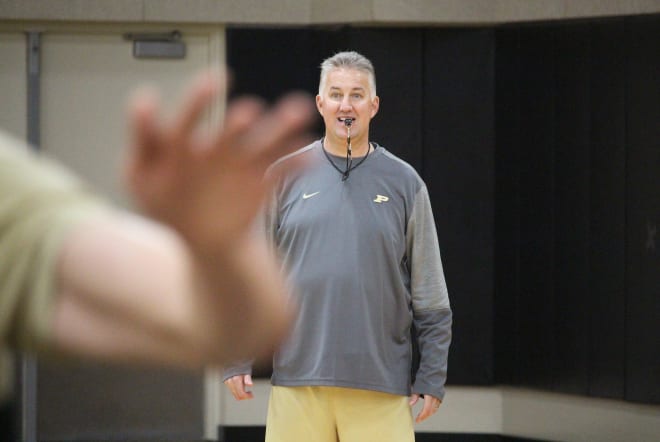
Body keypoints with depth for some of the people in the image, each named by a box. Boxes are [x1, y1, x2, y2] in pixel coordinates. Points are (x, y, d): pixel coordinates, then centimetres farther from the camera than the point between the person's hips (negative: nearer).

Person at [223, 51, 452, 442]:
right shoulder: (286, 176, 7)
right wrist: (238, 357, 2)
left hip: (381, 386, 0)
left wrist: (432, 376, 4)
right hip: (298, 380, 1)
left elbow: (430, 293, 8)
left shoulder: (404, 182, 7)